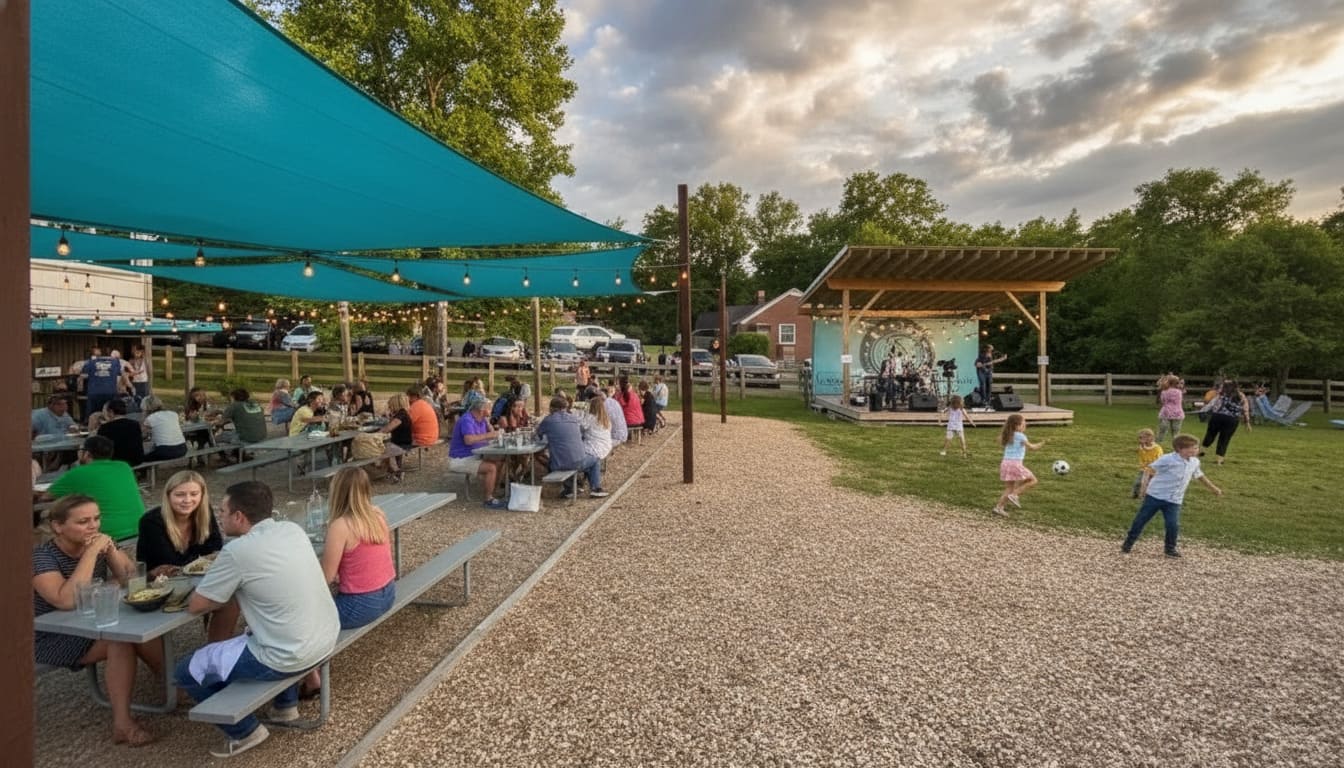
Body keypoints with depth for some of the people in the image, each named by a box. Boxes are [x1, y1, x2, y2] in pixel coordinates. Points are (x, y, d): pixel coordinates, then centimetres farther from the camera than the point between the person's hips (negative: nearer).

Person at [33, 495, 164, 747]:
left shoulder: (98, 542, -3)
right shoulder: (42, 556, -19)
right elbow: (67, 601, -34)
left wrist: (110, 549, -21)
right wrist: (92, 552, -33)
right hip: (55, 639, -5)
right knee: (121, 638, -28)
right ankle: (122, 722, -20)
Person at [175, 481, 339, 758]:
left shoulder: (237, 550, -18)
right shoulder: (293, 529, 2)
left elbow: (196, 606, -5)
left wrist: (227, 593, 12)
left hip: (288, 657, -7)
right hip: (327, 639, 8)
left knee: (187, 671, 11)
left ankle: (245, 732, 21)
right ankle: (287, 705, 40)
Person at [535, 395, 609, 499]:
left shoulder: (548, 420, -1)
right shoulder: (575, 417, 3)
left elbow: (538, 433, 14)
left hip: (558, 465, 0)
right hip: (578, 462, 0)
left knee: (549, 464, 36)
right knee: (596, 460, 30)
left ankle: (568, 490, 32)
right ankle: (596, 489, 16)